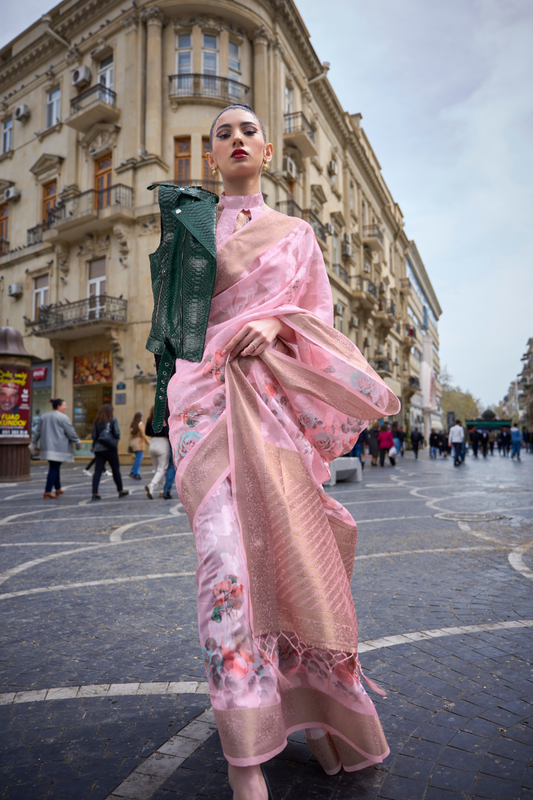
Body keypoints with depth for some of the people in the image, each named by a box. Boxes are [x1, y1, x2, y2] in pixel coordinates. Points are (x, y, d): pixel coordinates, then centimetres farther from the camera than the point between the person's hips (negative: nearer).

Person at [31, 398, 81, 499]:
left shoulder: (43, 416, 12)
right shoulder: (63, 417, -10)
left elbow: (37, 431, 14)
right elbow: (71, 432, -9)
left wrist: (33, 443, 21)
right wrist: (78, 443, 2)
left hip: (47, 447, 7)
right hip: (59, 448, -7)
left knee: (54, 468, 16)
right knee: (54, 469, -4)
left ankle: (58, 488, 23)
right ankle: (47, 491, -6)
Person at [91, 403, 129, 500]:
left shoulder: (97, 421, 6)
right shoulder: (113, 420, -4)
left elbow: (94, 435, 6)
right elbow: (117, 433, -8)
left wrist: (94, 446, 17)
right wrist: (115, 441, 12)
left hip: (98, 448, 3)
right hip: (110, 448, -3)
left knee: (98, 471, 1)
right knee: (116, 470, 9)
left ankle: (95, 493, -6)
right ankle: (121, 491, 20)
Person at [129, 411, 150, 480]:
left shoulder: (132, 424, 11)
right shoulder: (140, 424, -11)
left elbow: (131, 435, 14)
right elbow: (143, 435, -14)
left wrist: (130, 445, 20)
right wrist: (148, 443, -11)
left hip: (133, 442, 8)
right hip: (139, 443, -8)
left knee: (138, 459, 13)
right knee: (139, 458, -3)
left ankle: (133, 472, 7)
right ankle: (135, 474, -3)